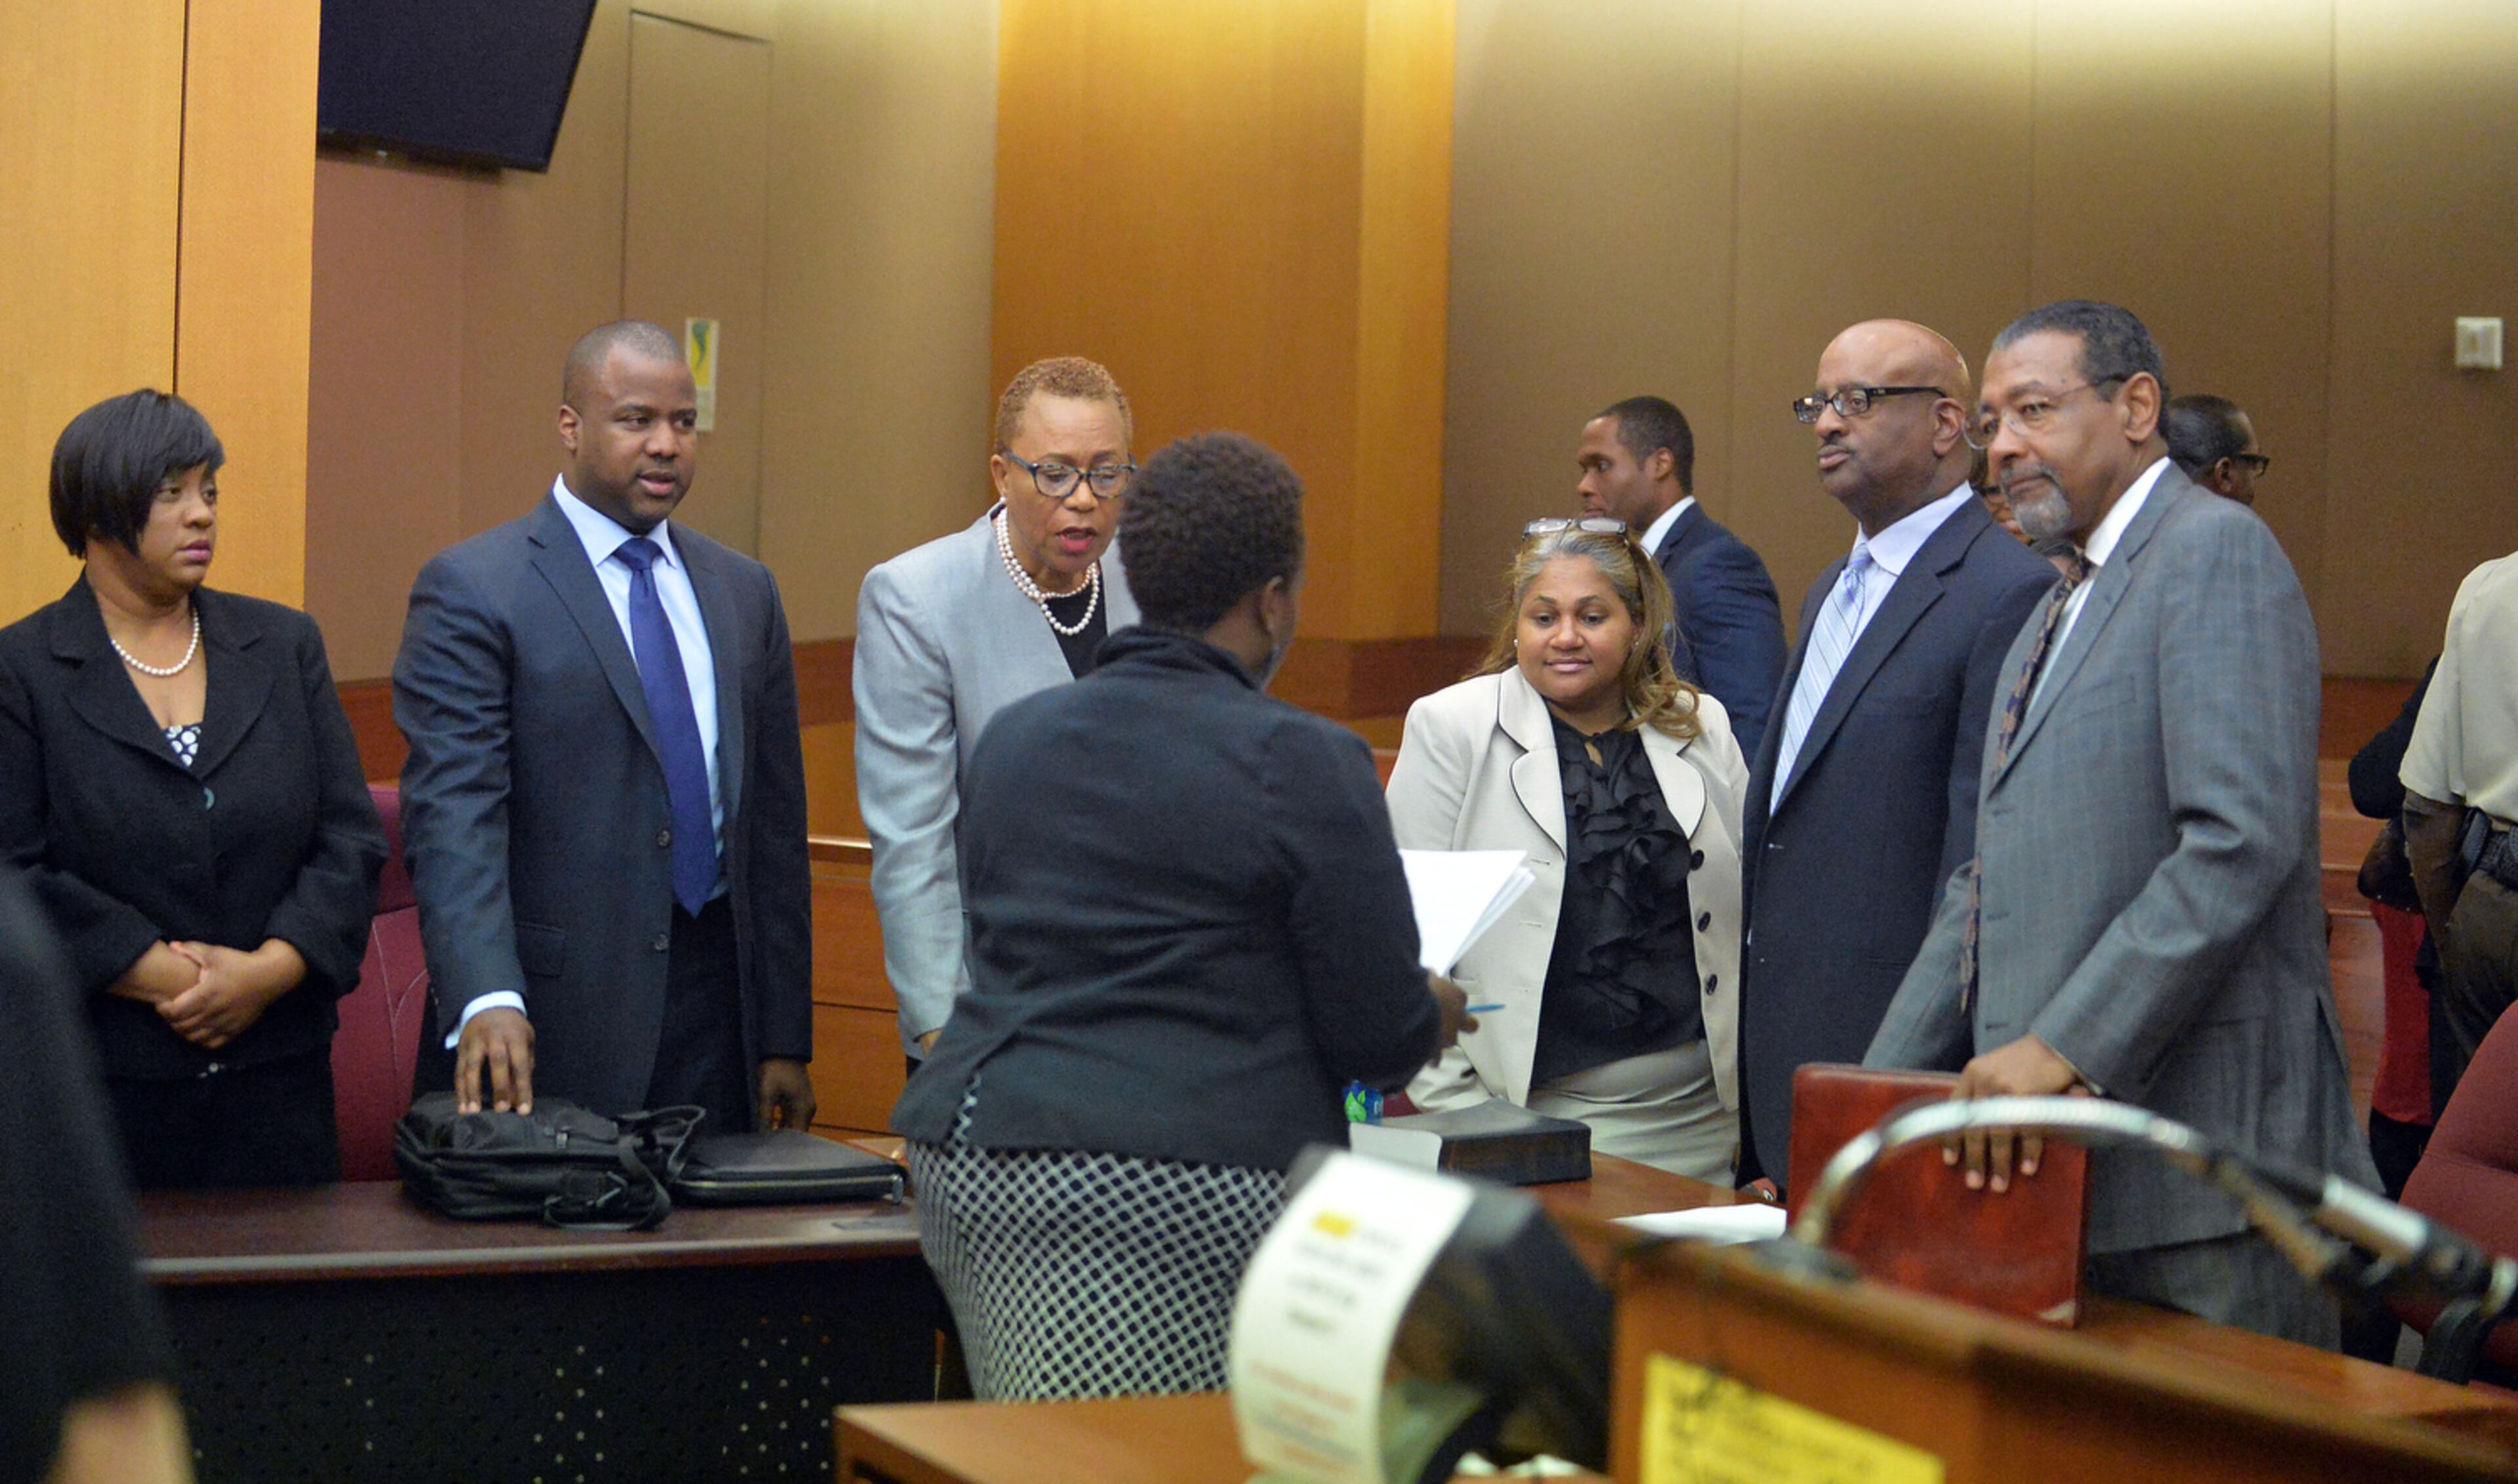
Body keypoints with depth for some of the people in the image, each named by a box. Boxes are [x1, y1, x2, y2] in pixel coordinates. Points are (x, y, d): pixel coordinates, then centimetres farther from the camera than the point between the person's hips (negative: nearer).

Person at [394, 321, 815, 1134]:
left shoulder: (743, 592, 14)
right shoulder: (472, 590, -5)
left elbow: (773, 823, 14)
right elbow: (451, 817, -15)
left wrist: (785, 1039, 10)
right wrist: (486, 999, -29)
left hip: (715, 1019, 5)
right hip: (553, 1022, -5)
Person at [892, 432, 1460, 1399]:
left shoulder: (1013, 739, 14)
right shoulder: (1305, 764, -5)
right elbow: (1380, 1037, -4)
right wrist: (1437, 1012, 20)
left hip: (970, 1159, 7)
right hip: (1184, 1184, -7)